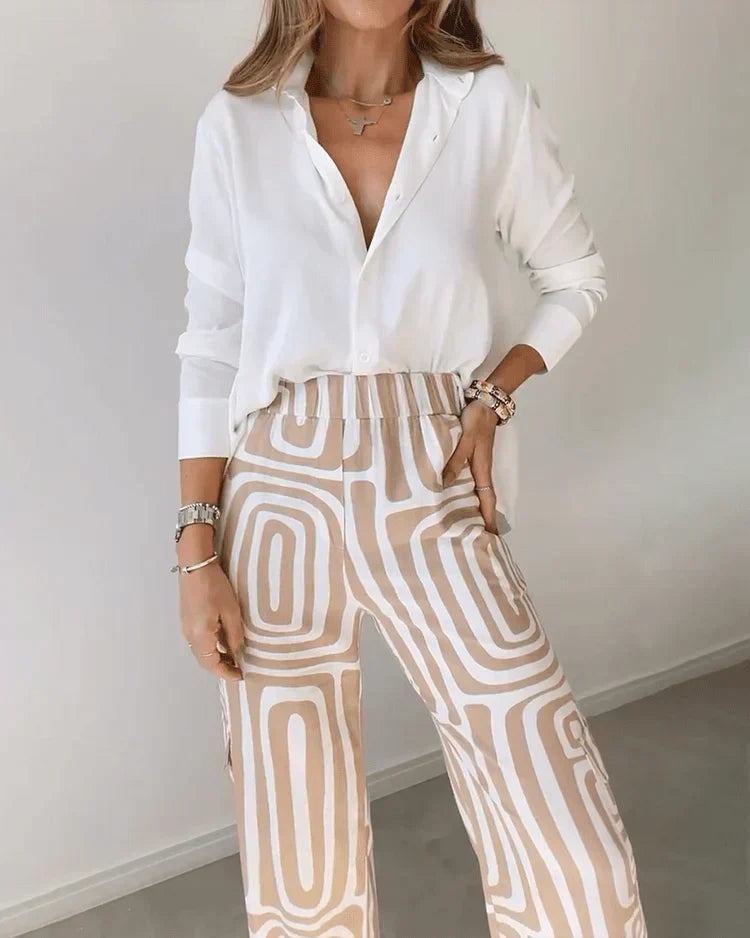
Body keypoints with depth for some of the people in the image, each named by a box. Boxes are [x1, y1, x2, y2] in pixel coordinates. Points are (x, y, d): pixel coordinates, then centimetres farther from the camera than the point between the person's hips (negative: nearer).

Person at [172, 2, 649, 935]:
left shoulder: (493, 103, 1)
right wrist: (197, 552, -1)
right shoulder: (235, 123, 2)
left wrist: (493, 394, -4)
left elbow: (574, 276, 13)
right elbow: (211, 348, 3)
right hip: (281, 501, 1)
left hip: (436, 504, 0)